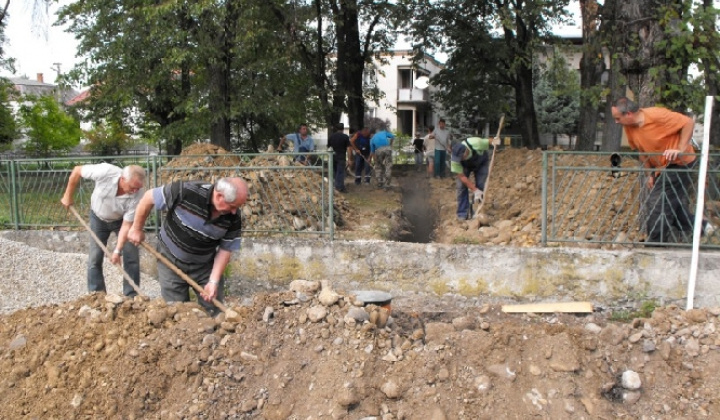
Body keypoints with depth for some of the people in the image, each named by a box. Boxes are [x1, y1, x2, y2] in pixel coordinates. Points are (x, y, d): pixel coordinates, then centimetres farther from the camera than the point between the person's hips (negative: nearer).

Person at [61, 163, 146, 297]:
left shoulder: (137, 194, -34)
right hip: (98, 217, 1)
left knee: (132, 257, -8)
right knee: (95, 258, -1)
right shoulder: (105, 172, -36)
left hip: (121, 220, 0)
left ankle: (131, 297, 4)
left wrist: (118, 250, -33)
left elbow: (127, 225, -28)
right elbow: (77, 171, -18)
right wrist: (68, 196, -8)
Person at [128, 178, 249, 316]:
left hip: (205, 266, 2)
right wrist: (136, 229, -4)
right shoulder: (185, 192, -30)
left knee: (214, 312, 4)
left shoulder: (233, 218, -19)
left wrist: (214, 281, -17)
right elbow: (149, 198, -16)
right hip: (171, 262, -2)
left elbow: (226, 250, -8)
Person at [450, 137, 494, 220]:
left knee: (480, 187, -10)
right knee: (461, 187, -12)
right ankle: (462, 214, -3)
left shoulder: (476, 143, -42)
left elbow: (490, 142, -20)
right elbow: (462, 176, -29)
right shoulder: (454, 158, -37)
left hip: (481, 163, 0)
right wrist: (475, 190, -33)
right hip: (465, 166, 0)